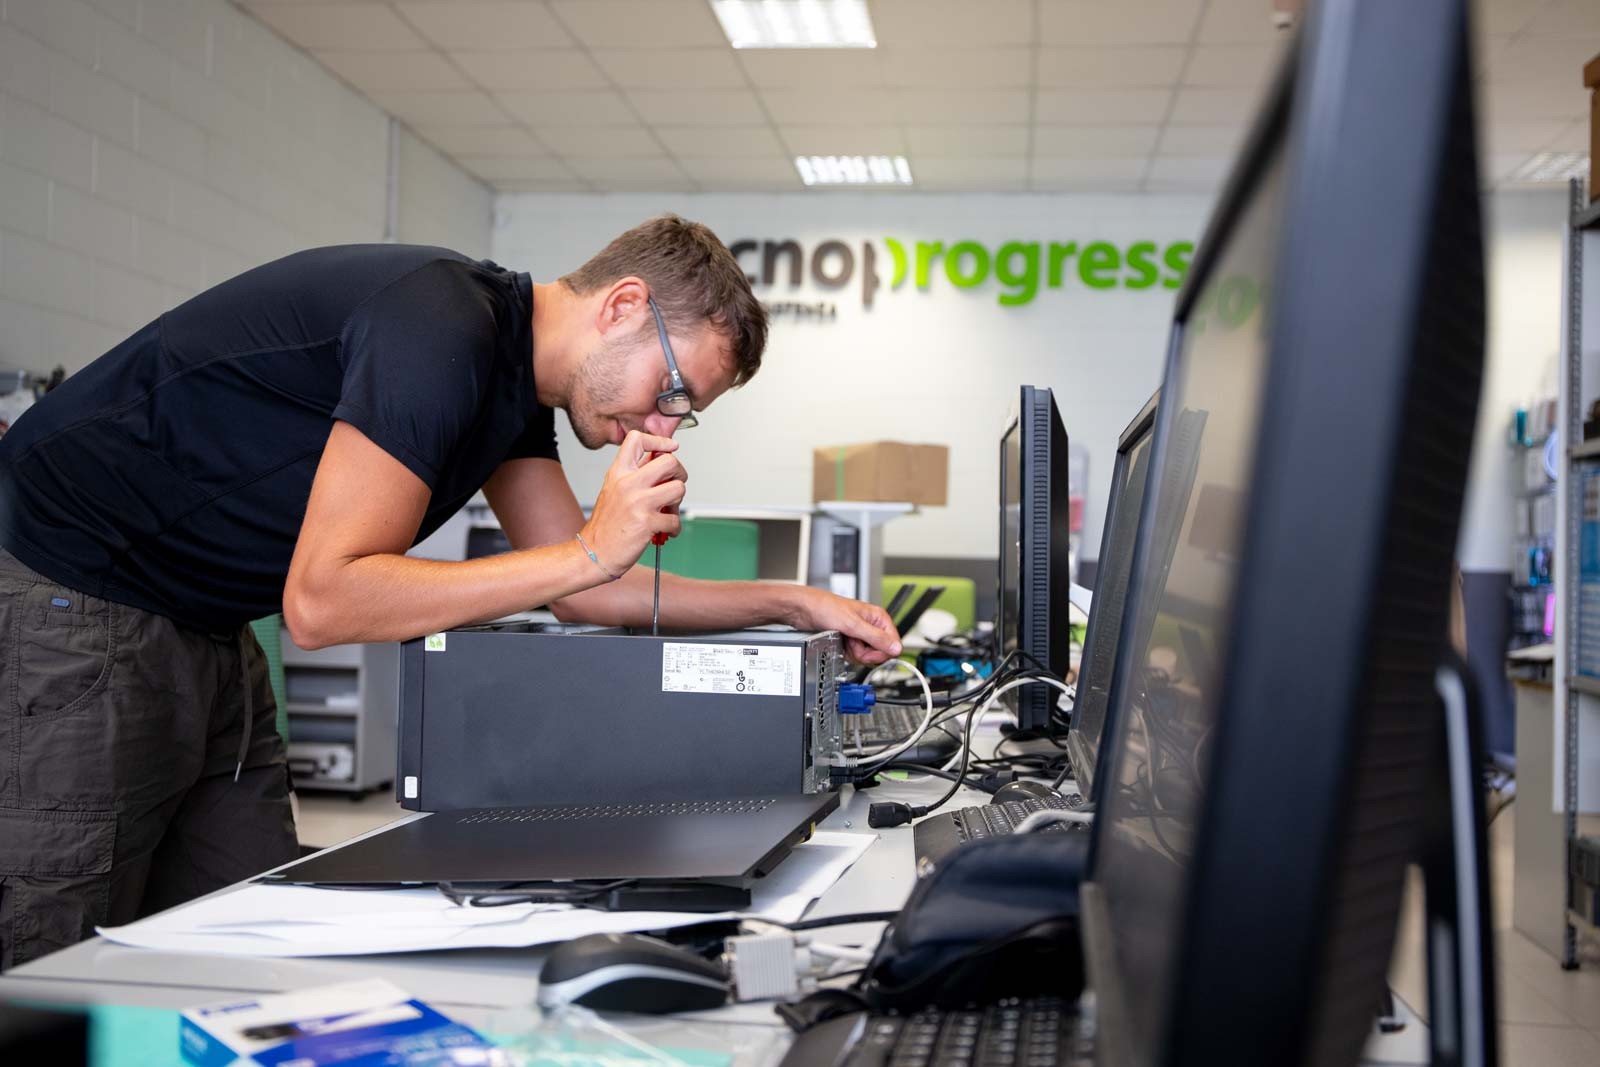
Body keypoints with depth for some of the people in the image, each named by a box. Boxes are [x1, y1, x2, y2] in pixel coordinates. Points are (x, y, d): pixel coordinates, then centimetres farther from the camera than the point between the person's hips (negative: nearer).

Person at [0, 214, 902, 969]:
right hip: (76, 604, -9)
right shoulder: (441, 331, -24)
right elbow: (321, 601, -27)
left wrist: (791, 603, 7)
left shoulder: (517, 375, 5)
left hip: (203, 627, 9)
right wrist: (592, 550, -26)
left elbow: (575, 590, 11)